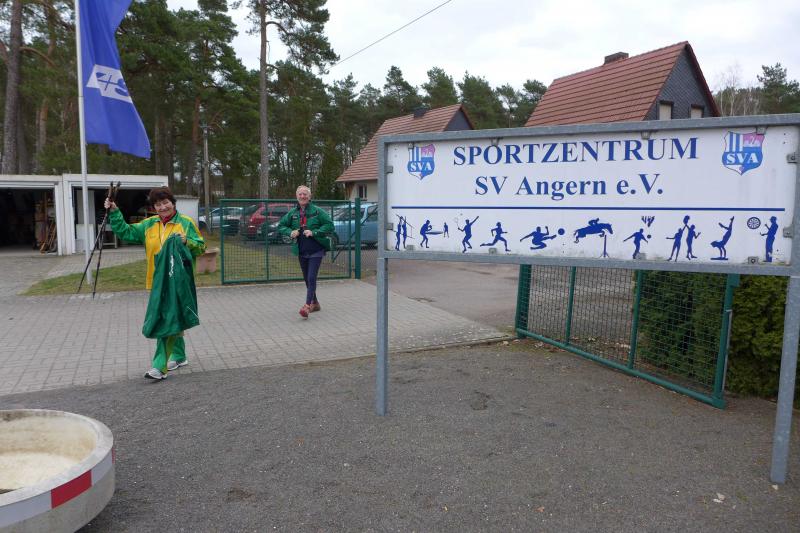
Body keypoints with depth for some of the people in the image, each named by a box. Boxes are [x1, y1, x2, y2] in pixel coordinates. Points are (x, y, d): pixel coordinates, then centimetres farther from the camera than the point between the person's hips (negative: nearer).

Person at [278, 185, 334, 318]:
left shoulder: (317, 211, -5)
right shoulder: (293, 213, 6)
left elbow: (329, 225, -9)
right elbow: (281, 226, 14)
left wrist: (314, 232, -19)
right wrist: (290, 232, -7)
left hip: (316, 251, -5)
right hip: (301, 252, 5)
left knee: (311, 278, -14)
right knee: (307, 279, 15)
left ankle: (307, 306, -19)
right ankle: (314, 303, 31)